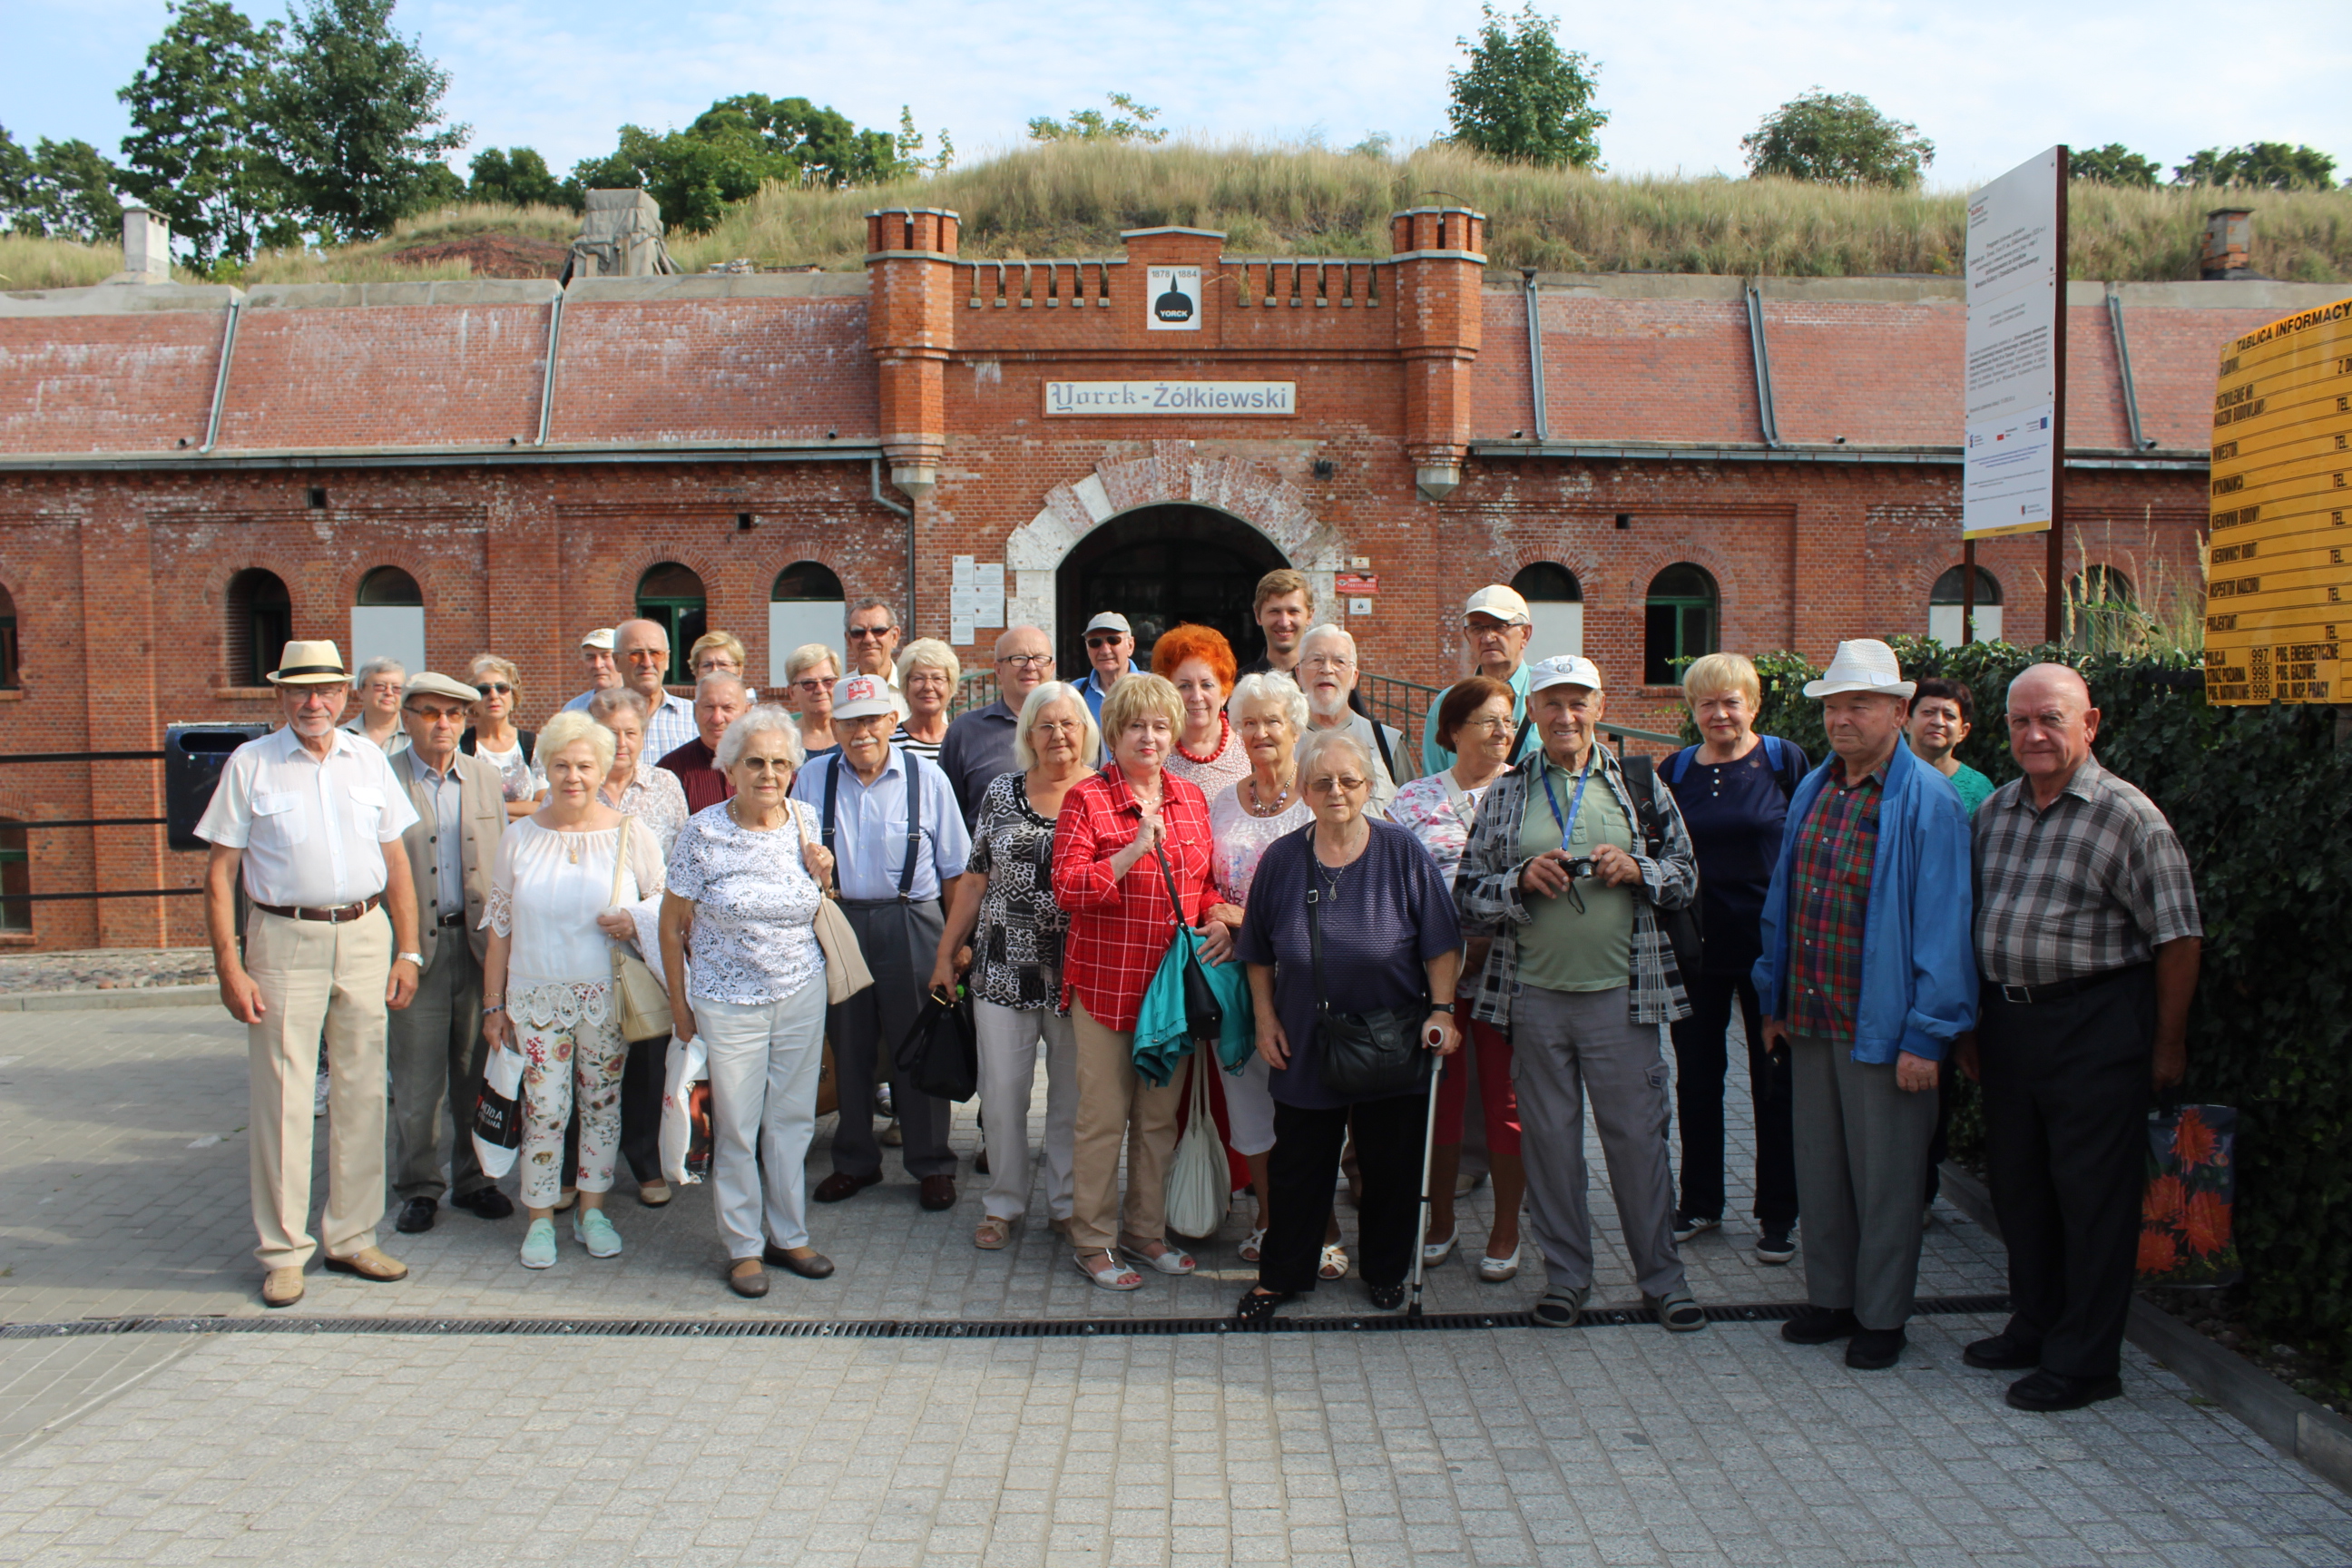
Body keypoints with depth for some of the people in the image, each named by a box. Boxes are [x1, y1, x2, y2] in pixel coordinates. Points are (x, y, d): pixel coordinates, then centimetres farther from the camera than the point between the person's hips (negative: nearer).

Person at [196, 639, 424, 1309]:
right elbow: (219, 871, -1)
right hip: (285, 939, -3)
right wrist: (228, 965, -9)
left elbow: (397, 862, 12)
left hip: (366, 936, 3)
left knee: (362, 1091, 8)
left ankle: (352, 1236, 20)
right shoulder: (249, 765, 0)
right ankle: (283, 1251, 10)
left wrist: (407, 952, 6)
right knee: (283, 1097, -1)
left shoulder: (369, 761, 8)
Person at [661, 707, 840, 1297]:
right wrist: (680, 1004, 1)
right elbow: (671, 925, -2)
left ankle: (789, 1236, 25)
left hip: (802, 995, 3)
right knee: (736, 1129, 4)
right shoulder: (704, 832, -11)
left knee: (793, 1120, 11)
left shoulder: (805, 822, 1)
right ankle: (744, 1247, 18)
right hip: (730, 1001, -3)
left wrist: (822, 876, -5)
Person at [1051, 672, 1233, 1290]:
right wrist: (1137, 849, -23)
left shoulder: (1191, 799, 10)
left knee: (1160, 1116, 14)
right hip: (1106, 981, -5)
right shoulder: (1087, 798, -7)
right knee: (1104, 1117, 2)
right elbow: (1066, 887, -16)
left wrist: (1220, 922, -2)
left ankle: (1145, 1229, 28)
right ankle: (1093, 1240, 16)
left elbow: (1207, 882, 18)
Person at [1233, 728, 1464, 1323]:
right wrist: (1266, 1019, 3)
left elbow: (1442, 944, -2)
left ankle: (1386, 1270, 29)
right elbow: (1259, 954, 9)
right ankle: (1281, 1274, 23)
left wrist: (1442, 1010, -11)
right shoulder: (1281, 859, 0)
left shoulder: (1403, 853, -5)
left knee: (1392, 1167, 11)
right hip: (1305, 1047, 1)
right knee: (1299, 1166, 9)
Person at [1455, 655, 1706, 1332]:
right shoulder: (1505, 794, 7)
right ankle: (1565, 1275, 21)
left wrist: (1636, 870, -10)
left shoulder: (1637, 784, 6)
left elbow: (1686, 876, 9)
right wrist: (1522, 879, -13)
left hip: (1621, 994, -1)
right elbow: (1468, 895, 5)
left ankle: (1662, 1276, 19)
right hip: (1536, 994, 1)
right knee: (1549, 1137, 8)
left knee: (1638, 1135, 4)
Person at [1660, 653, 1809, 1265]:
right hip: (1696, 947, 3)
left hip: (1769, 945, -2)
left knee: (1775, 1081, 6)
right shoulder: (1675, 771, 4)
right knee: (1697, 1076, 11)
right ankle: (1699, 1202, 26)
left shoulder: (1784, 761, -3)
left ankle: (1778, 1214, 18)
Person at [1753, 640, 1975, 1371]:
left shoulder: (1927, 801, -11)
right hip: (1809, 1020, 7)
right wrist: (1774, 1001, 16)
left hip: (1882, 1028, -6)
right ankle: (1830, 1298, 30)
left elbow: (1942, 925, -14)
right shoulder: (1812, 790, 10)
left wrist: (1925, 1035, -16)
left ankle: (1881, 1318, 20)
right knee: (1819, 1168, 15)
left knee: (1884, 1179, 6)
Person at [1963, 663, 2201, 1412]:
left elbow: (2177, 936, -9)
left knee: (2092, 1191, 0)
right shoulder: (1995, 811, 10)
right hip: (2007, 1019, 7)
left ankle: (2085, 1359, 10)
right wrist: (1970, 1025, 15)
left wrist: (2168, 1043, -7)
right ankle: (2035, 1328, 30)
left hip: (2094, 1025, -6)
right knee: (2016, 1179, 14)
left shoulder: (2127, 816, -9)